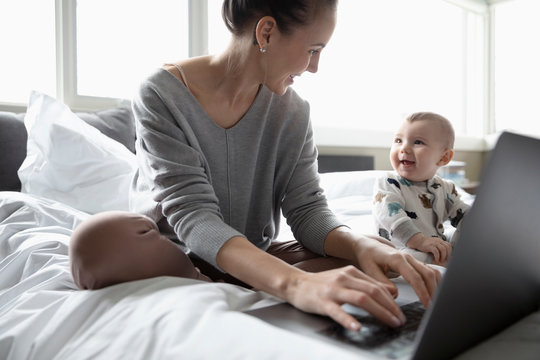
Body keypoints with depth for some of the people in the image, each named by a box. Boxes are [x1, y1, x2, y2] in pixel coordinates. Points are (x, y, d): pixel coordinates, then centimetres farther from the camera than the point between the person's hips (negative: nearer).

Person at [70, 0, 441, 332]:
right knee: (101, 240, -35)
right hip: (172, 251, -3)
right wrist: (293, 283, -43)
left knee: (376, 255, -16)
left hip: (252, 257, 4)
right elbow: (192, 215, -27)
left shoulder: (292, 111, -2)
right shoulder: (161, 95, -17)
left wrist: (362, 245, -32)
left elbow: (308, 209, -8)